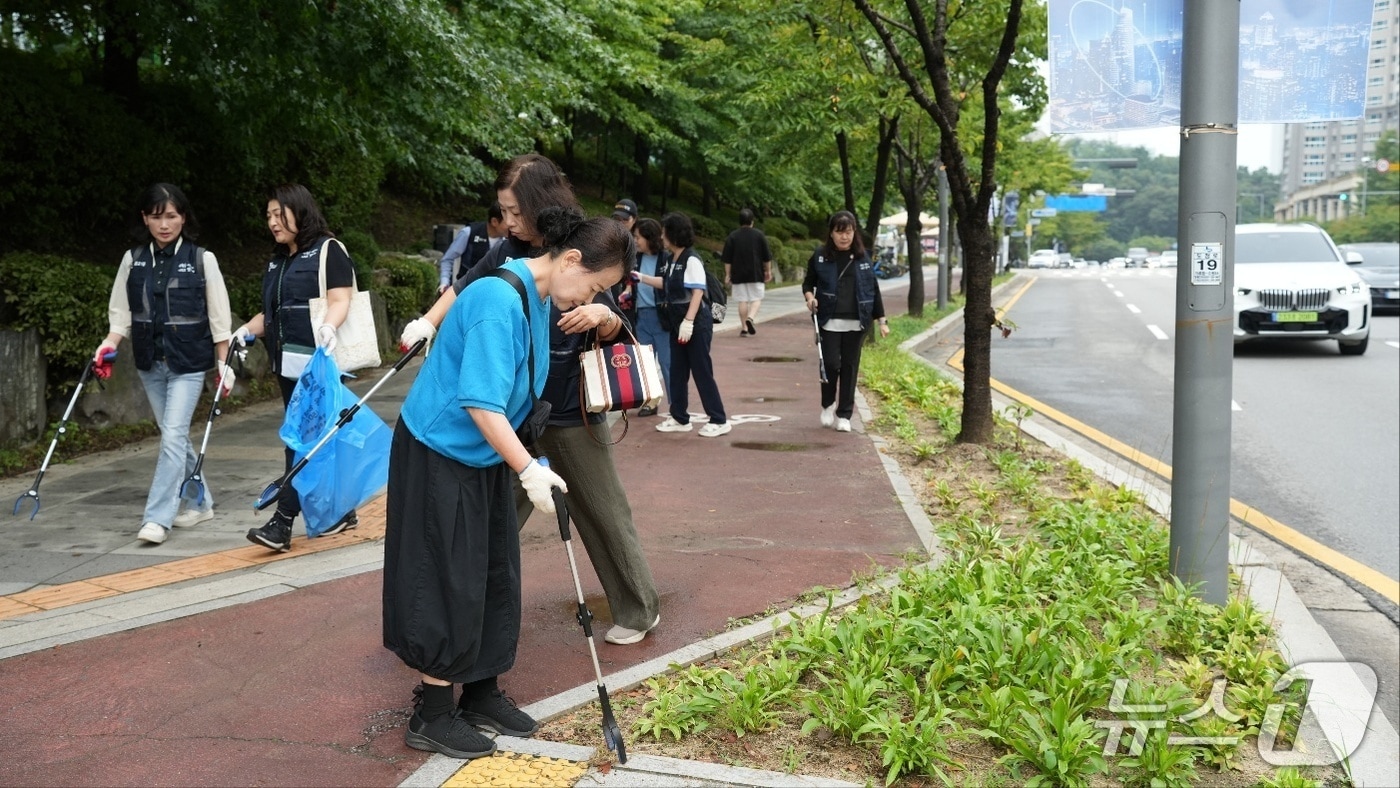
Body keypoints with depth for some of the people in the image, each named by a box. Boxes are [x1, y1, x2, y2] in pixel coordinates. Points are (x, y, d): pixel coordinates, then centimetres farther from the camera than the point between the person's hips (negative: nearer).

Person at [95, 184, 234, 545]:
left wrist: (223, 362, -1)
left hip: (188, 363, -4)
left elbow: (218, 316, -1)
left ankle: (157, 518, -11)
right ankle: (201, 503, 27)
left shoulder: (202, 259, -4)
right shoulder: (133, 259, 4)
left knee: (173, 435, -12)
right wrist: (110, 343, -9)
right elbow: (121, 311, 8)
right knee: (174, 435, 12)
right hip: (149, 362, 4)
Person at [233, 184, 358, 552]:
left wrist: (328, 326, -32)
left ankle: (282, 522, -14)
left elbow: (341, 300, -13)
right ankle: (340, 510, 21)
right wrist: (249, 328, 6)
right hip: (288, 364, 8)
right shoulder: (278, 261, 20)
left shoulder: (328, 250, -4)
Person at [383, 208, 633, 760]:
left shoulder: (539, 300, 2)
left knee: (495, 576, 13)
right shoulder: (500, 301, -27)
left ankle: (482, 694, 27)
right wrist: (529, 470, -30)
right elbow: (480, 403, -30)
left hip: (485, 456, 9)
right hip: (439, 454, -9)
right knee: (449, 584, -2)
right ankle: (430, 717, 11)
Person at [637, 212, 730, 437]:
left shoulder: (691, 260, -16)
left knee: (701, 372, -5)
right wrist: (640, 278, 25)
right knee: (677, 371, 11)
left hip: (696, 322, -9)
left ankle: (719, 421, 2)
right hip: (677, 322, 9)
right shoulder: (670, 259, 9)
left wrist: (689, 321, -26)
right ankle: (679, 418, 21)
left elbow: (698, 292, -21)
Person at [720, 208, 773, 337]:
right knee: (757, 298, 6)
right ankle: (750, 318, -19)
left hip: (738, 274, 1)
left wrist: (727, 275, 6)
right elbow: (767, 256, 2)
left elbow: (727, 259, 0)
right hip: (756, 273, -1)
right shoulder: (759, 234, -1)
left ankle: (744, 328, 6)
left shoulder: (732, 236, 0)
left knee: (742, 300, 6)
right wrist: (768, 271, 12)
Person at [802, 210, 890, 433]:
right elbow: (808, 282, 11)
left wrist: (881, 320, 6)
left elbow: (873, 289, 9)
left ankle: (844, 415, 15)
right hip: (829, 321, -2)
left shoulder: (862, 257, 5)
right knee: (831, 364, -6)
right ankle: (827, 405, 21)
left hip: (855, 323, 2)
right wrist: (810, 296, -12)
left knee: (850, 367, 5)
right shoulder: (820, 256, 0)